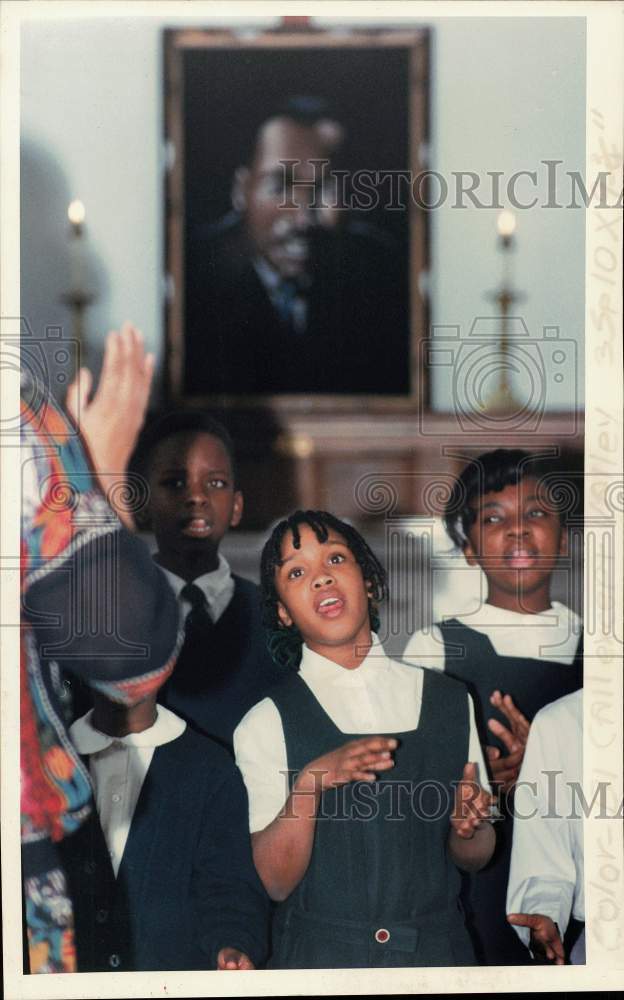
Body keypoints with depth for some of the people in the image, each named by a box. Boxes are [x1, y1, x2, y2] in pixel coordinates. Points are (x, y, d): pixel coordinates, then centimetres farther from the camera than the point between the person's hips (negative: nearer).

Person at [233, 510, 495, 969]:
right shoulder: (265, 726, -6)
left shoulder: (451, 702, 2)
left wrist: (468, 827, -13)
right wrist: (310, 782, -27)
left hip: (439, 950, 2)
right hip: (319, 957, -2)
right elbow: (274, 882, -12)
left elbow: (475, 857, 9)